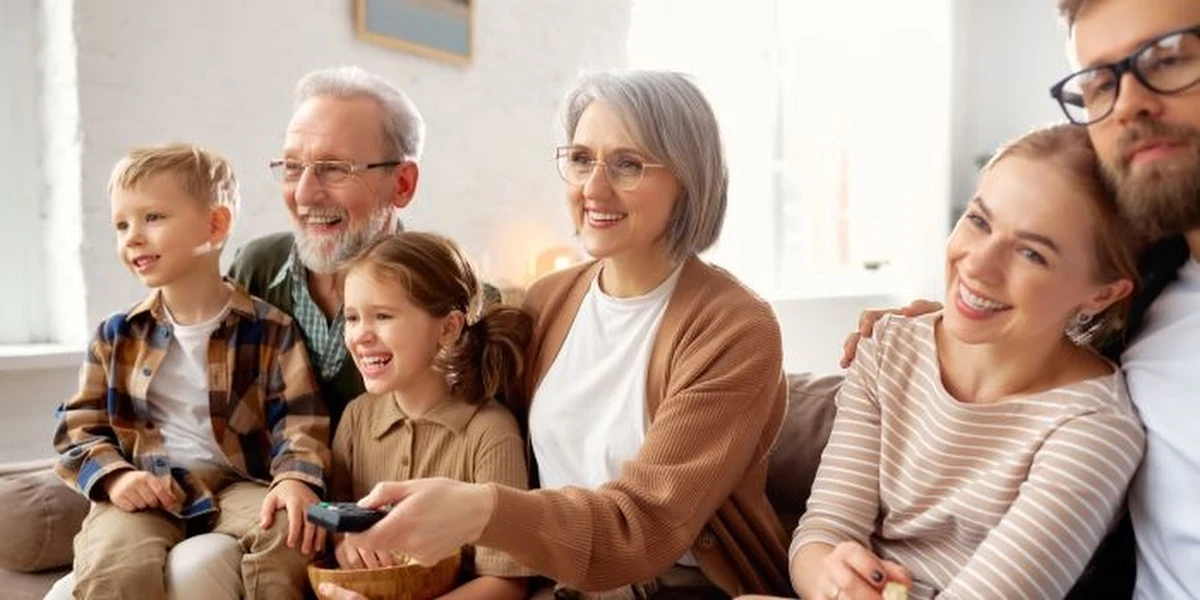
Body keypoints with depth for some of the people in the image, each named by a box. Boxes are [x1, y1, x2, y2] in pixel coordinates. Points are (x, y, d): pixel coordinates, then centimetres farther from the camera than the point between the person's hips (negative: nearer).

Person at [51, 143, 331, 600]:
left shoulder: (270, 329, 1)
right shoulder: (117, 336, 12)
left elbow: (298, 419, -4)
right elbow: (78, 426, 11)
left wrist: (295, 478, -24)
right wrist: (113, 476, -10)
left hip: (237, 483, -1)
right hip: (142, 491, 2)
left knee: (288, 535, -32)